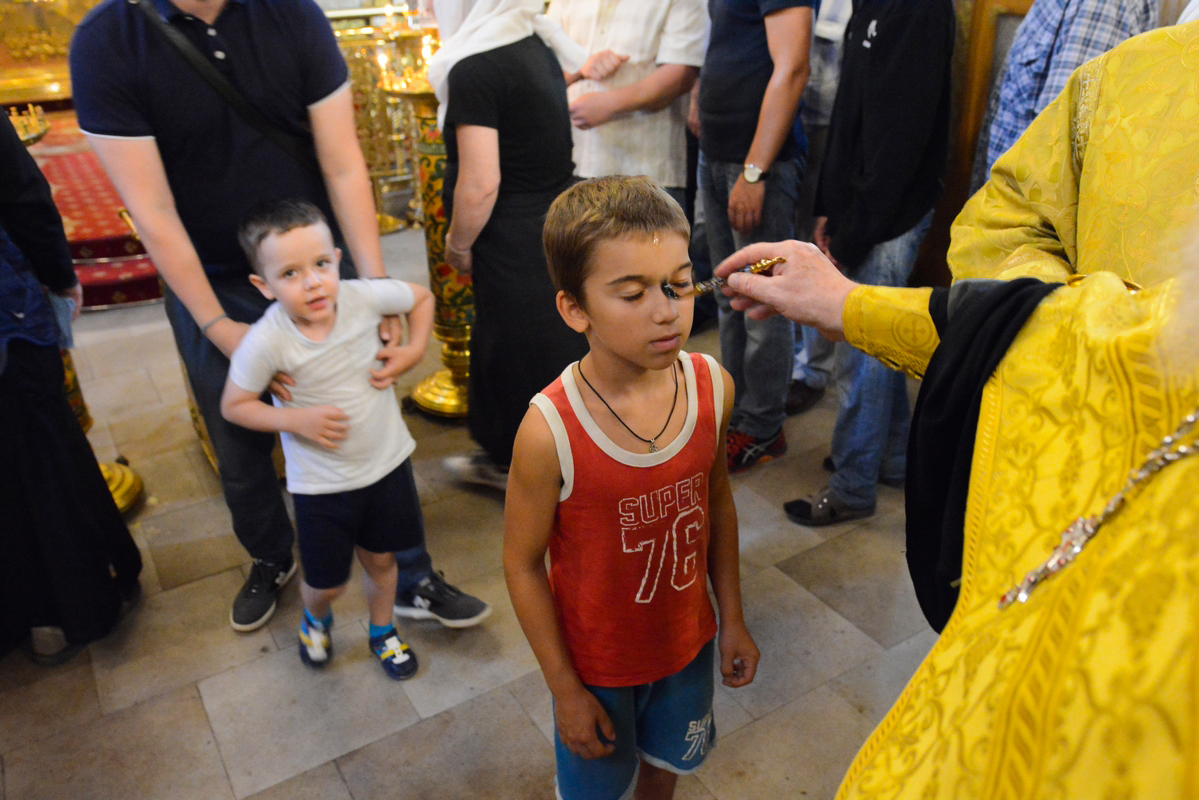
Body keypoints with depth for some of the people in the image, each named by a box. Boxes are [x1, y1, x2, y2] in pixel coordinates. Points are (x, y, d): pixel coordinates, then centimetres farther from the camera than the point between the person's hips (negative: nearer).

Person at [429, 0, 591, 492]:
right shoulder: (537, 44, 7)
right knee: (502, 345, 21)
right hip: (558, 223, 9)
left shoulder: (474, 69, -19)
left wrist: (458, 244, -8)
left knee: (532, 358, 6)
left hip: (515, 242, -9)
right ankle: (504, 460, 38)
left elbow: (481, 183, -23)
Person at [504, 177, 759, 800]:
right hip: (597, 663, -3)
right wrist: (565, 689, -10)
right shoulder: (550, 432, -30)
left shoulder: (713, 386, -17)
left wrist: (732, 618, 6)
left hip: (689, 640, 4)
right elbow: (522, 565, -17)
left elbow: (717, 503, -1)